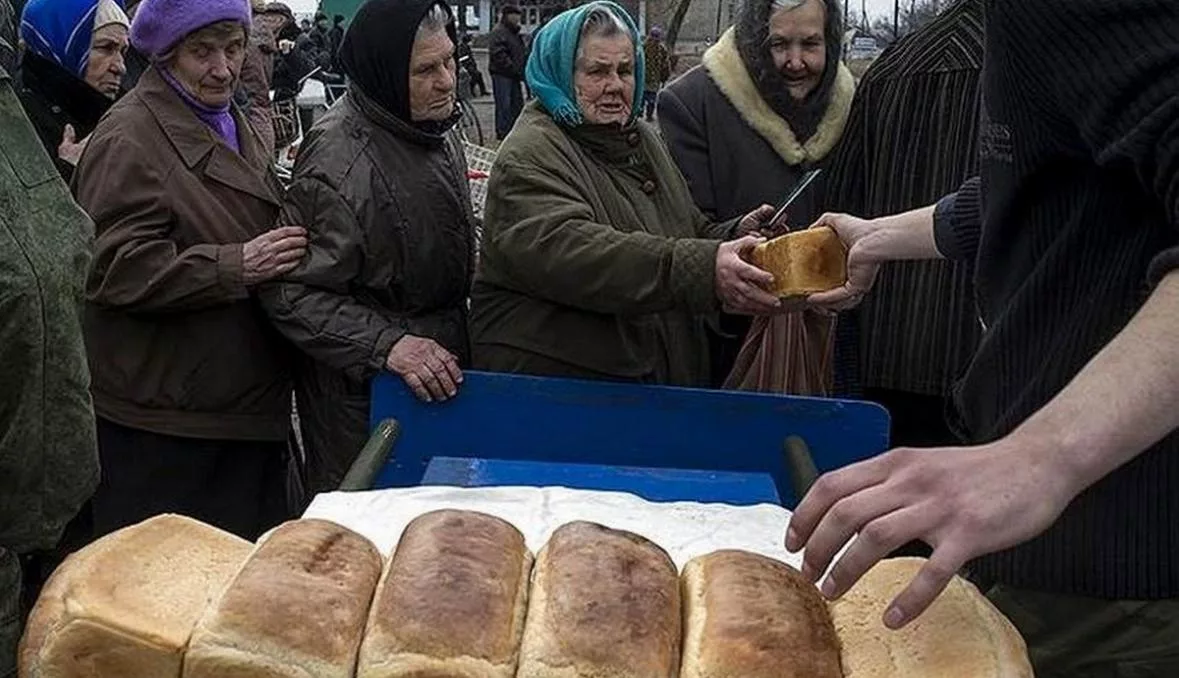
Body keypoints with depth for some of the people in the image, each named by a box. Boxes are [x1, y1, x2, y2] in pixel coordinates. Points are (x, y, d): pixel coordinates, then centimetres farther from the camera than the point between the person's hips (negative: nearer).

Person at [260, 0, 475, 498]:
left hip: (441, 371, 8)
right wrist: (385, 344, -35)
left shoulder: (436, 128, 4)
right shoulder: (337, 163, -25)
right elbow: (295, 294, -26)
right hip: (363, 394, -8)